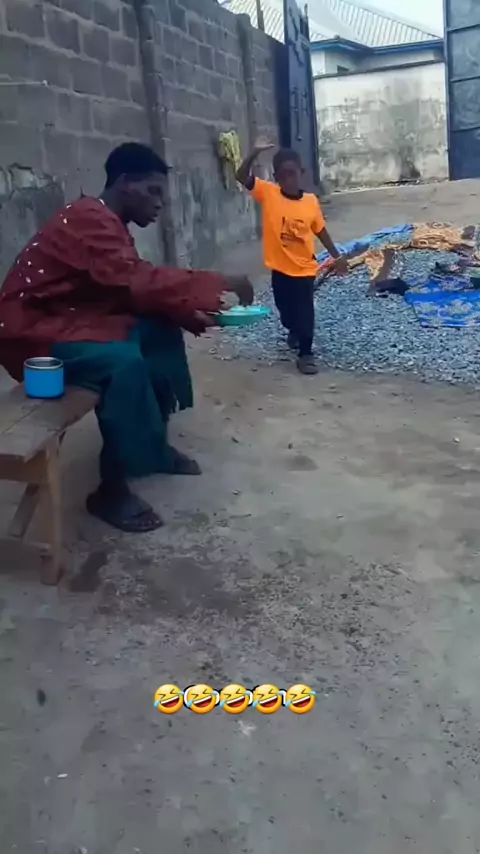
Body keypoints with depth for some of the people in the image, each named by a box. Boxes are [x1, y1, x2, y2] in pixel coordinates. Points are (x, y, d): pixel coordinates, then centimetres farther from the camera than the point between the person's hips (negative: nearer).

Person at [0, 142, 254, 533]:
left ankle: (153, 443, 14)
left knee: (163, 331, 6)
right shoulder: (90, 219, -20)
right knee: (125, 362, -33)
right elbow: (138, 282, -33)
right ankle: (111, 489, -19)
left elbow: (134, 289, 8)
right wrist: (218, 284, -28)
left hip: (75, 320, 10)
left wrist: (192, 313, -5)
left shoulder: (110, 224, 12)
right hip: (34, 331, -10)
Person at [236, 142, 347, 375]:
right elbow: (242, 176, -17)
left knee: (305, 312, 3)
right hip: (280, 267, 1)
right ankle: (294, 332, 50)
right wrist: (255, 153, -31)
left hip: (305, 268, -1)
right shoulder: (268, 194, -9)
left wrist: (337, 256, 8)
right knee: (285, 309, 19)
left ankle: (306, 354, 15)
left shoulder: (311, 201, -7)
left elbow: (321, 231, 5)